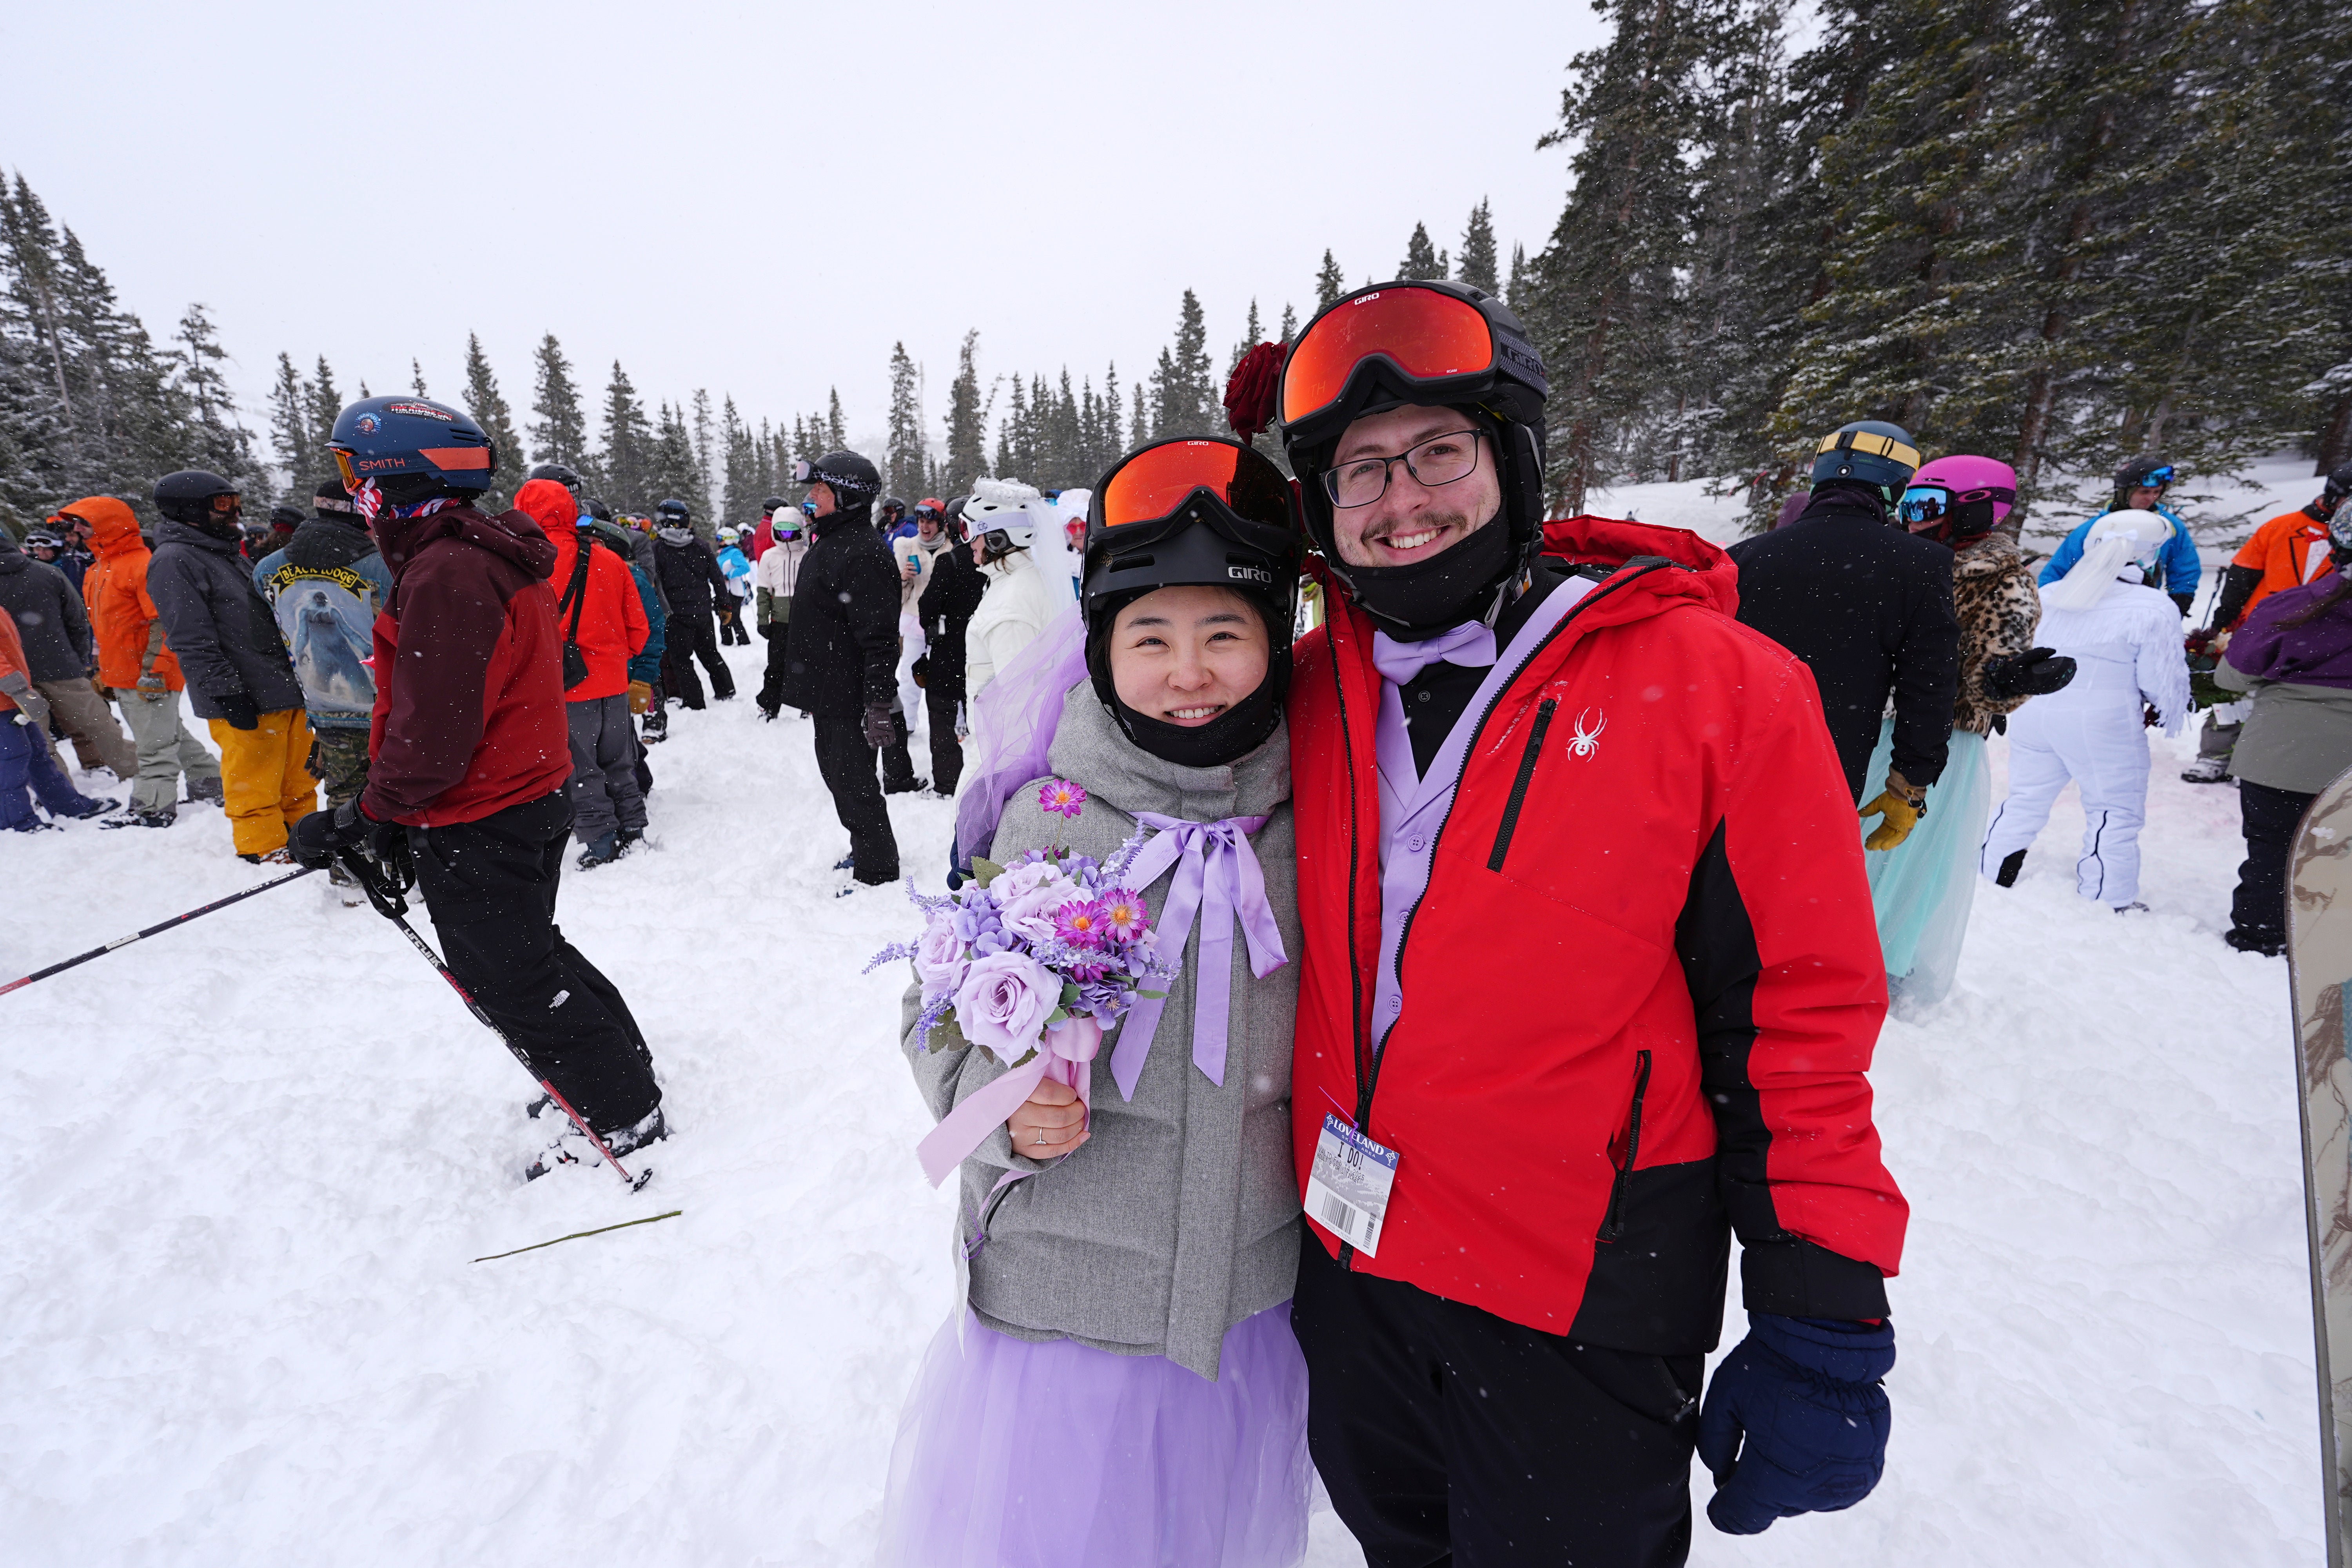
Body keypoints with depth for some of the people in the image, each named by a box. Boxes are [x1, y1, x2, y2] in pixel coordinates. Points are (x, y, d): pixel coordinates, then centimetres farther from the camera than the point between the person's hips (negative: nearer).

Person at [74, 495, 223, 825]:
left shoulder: (143, 565, -15)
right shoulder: (98, 571, 18)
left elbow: (164, 621, -21)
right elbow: (103, 625, 26)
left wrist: (153, 670, -24)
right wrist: (103, 670, 25)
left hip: (148, 676, -11)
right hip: (123, 674, 11)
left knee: (155, 743, -5)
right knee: (172, 735, 17)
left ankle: (154, 808, -1)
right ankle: (210, 783, 26)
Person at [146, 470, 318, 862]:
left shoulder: (230, 554, 20)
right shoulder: (174, 561, -8)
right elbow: (192, 641, -15)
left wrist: (299, 678, 23)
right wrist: (227, 694, -19)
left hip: (285, 690, 8)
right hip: (245, 704, -8)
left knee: (299, 779, 14)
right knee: (255, 786, 1)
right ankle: (266, 852, 11)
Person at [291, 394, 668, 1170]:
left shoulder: (446, 574, -23)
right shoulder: (494, 557, 10)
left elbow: (432, 738, -26)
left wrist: (361, 821, -11)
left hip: (477, 828, -10)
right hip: (530, 798, 10)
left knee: (511, 979, 4)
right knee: (533, 953, 23)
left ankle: (625, 1117, 16)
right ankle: (620, 1070, 36)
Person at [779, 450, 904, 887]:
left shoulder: (864, 551, -20)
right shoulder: (827, 541, 14)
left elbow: (878, 636, -25)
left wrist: (879, 702, -27)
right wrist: (810, 689, 26)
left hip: (852, 695, -11)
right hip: (827, 691, 11)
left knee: (853, 782, -2)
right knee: (836, 771, 21)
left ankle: (877, 872, 12)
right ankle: (866, 850, 38)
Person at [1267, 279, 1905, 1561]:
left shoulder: (1712, 683, -16)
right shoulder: (1311, 689, -4)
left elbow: (1806, 1012, -13)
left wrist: (1824, 1332, -10)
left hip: (1580, 1312, -4)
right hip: (1348, 1264, 5)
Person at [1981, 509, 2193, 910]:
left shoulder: (2046, 596, 5)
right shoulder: (2154, 609, -10)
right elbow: (2163, 678, -7)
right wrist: (2167, 713, 11)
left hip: (2033, 716, 5)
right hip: (2102, 728, -5)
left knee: (2024, 802, 16)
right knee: (2115, 814, 8)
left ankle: (1988, 880, 19)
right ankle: (2108, 903, 13)